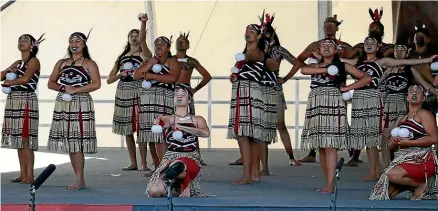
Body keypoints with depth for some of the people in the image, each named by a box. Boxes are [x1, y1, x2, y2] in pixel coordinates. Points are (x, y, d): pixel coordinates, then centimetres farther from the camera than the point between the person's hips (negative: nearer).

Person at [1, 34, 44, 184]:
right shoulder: (18, 63, 21)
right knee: (18, 140, 6)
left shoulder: (34, 61, -2)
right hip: (13, 102, 8)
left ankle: (30, 175, -10)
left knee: (25, 140, -11)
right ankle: (23, 174, 9)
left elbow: (25, 79, -17)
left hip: (26, 101, -8)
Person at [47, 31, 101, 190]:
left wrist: (75, 90, -13)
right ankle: (80, 179, 11)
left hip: (80, 105, -5)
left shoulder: (89, 64, 2)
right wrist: (63, 88, -4)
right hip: (63, 106, 5)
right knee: (69, 144, 4)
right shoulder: (61, 63, 17)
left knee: (77, 143, -11)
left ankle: (79, 180, -8)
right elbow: (51, 83, 15)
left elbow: (96, 84, -10)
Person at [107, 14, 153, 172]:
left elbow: (142, 40, -21)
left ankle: (144, 163, -6)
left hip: (138, 95, -5)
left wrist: (143, 23, -35)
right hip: (122, 95, 5)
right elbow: (109, 80, 13)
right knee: (127, 130, 6)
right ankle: (133, 163, 14)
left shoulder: (144, 54, 3)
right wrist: (121, 74, -6)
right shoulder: (122, 57, 15)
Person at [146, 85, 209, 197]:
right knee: (154, 192, -19)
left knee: (176, 166, -44)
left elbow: (206, 133, -9)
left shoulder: (197, 120, 13)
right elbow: (161, 122, -12)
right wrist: (158, 123, -38)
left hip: (191, 158, -5)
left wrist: (181, 127, -16)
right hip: (170, 157, 5)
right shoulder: (168, 119, 13)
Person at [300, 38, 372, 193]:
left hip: (333, 106, -4)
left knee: (330, 145, -13)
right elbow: (303, 70, -6)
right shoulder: (315, 66, 19)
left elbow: (366, 78, 9)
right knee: (321, 146, 3)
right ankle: (328, 182, 10)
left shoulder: (342, 66, 12)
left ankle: (330, 185, -17)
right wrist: (327, 70, -10)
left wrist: (346, 88, 0)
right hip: (316, 106, 4)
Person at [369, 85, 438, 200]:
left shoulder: (424, 114, 0)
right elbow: (390, 147, 22)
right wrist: (394, 142, -3)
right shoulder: (401, 120, 21)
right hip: (402, 159, 7)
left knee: (393, 174, -33)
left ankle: (423, 184, -8)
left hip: (421, 159, -7)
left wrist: (409, 142, -15)